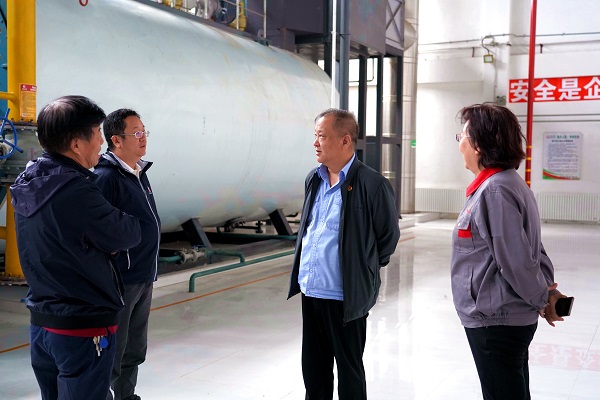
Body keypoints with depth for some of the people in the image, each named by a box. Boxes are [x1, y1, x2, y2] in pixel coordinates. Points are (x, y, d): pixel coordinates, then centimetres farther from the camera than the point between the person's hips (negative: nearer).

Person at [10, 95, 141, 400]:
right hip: (84, 328, -8)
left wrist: (105, 241, -4)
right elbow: (128, 235, -15)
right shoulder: (75, 190, -25)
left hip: (41, 322, 8)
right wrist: (121, 223, 4)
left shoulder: (28, 182, 1)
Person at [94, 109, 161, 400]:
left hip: (144, 279, 9)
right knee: (112, 353, 2)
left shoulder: (139, 173, 11)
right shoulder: (106, 177, -17)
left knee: (134, 351, 20)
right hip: (120, 281, -9)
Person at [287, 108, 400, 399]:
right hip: (310, 292, 7)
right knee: (313, 368, 18)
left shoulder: (372, 184, -15)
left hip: (345, 299, -7)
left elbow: (388, 236, -6)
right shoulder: (313, 180, 7)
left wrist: (364, 271, 1)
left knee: (349, 371, 10)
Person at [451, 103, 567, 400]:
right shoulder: (506, 183, 10)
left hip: (495, 322, -10)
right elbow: (532, 249, 13)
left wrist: (542, 299, -7)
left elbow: (517, 261, -21)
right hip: (505, 319, 10)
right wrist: (549, 291, 8)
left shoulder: (495, 191, -21)